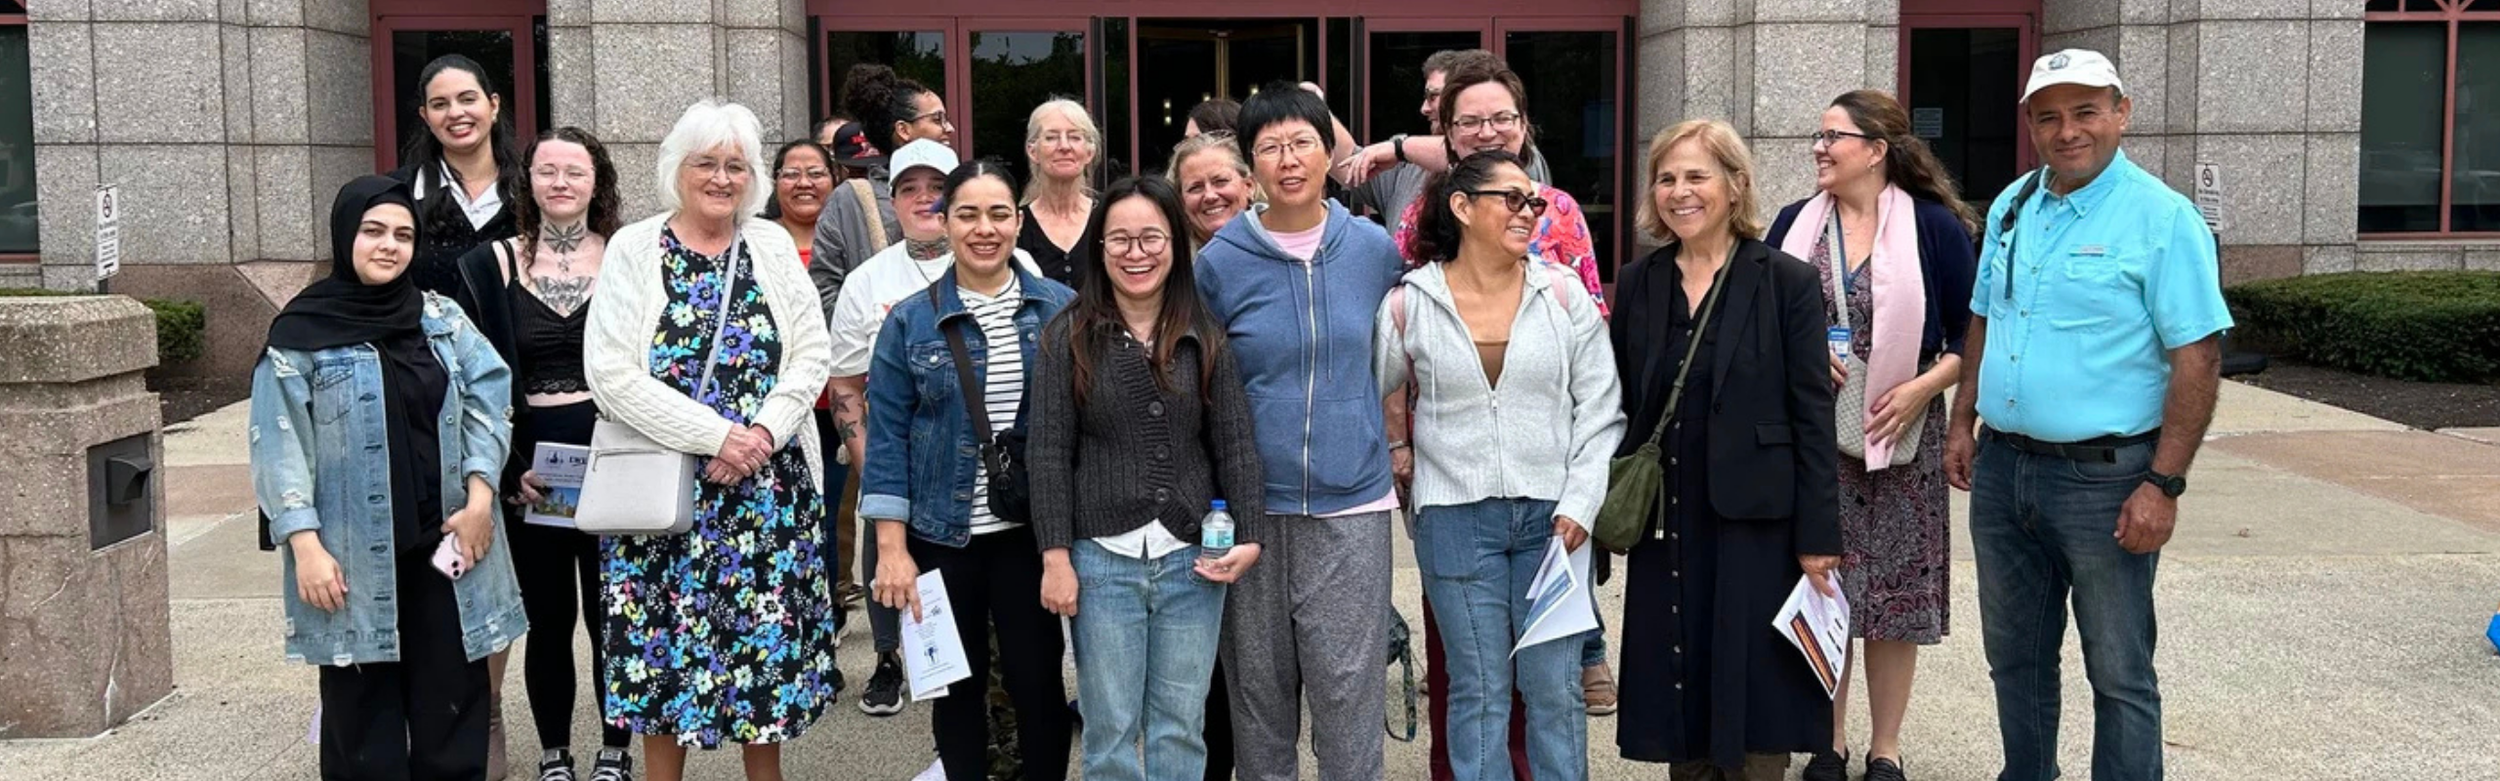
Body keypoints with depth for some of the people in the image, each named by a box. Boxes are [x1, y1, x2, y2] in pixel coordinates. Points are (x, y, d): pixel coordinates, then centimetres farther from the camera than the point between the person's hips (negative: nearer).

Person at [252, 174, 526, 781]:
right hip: (355, 558, -3)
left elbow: (486, 400, 5)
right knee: (365, 712, 6)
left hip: (442, 545, 3)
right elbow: (280, 448, -5)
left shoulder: (441, 318, 9)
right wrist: (305, 544, -12)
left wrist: (479, 496, -7)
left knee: (450, 701, 8)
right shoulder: (301, 334, -2)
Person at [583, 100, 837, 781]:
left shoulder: (773, 246, 7)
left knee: (768, 634, 7)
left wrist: (763, 434, -14)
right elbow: (612, 374, -11)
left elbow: (812, 356, 2)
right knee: (667, 638, 4)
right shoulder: (634, 249, -1)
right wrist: (717, 436, -17)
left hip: (769, 487, 2)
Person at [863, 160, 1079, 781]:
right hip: (942, 536, 0)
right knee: (957, 684, 11)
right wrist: (891, 547, -7)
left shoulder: (1060, 308, 1)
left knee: (1038, 679, 3)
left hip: (1031, 530, 0)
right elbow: (888, 436, -2)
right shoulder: (910, 321, 0)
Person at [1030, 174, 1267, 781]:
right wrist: (1056, 557, -7)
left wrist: (1248, 537, -5)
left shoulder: (1206, 338, 4)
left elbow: (1237, 445, 5)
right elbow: (1049, 453, -3)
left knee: (1181, 730, 9)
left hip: (1192, 560, 2)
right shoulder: (1069, 337, -1)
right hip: (1102, 559, -1)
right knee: (1111, 732, 5)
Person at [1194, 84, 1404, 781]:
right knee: (1258, 691, 9)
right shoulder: (1219, 261, -2)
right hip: (1252, 507, 0)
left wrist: (1394, 446, 15)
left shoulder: (1373, 248, 3)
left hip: (1352, 503, 0)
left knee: (1348, 690, -1)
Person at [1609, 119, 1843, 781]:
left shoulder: (1787, 281, -4)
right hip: (1664, 527, 4)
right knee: (1679, 700, 9)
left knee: (1752, 702, 3)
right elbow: (1621, 409, 10)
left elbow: (1813, 417, -5)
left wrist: (1817, 539, -9)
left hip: (1754, 527, -3)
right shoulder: (1637, 285, 7)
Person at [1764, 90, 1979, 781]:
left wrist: (1923, 386, -13)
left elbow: (1972, 333, 1)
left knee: (1895, 590, 4)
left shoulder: (1934, 226, -2)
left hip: (1900, 434, -2)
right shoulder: (1794, 224, 6)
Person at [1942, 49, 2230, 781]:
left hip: (2105, 476, -6)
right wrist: (1962, 423, 11)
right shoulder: (2011, 206, 8)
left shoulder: (2163, 217, -11)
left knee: (2119, 673, 5)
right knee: (2015, 657, 18)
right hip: (2002, 467, 6)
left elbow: (2197, 361, -14)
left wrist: (2164, 485, -18)